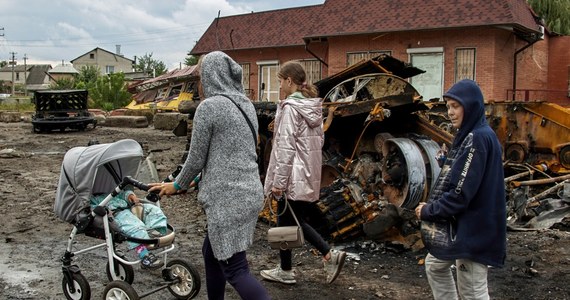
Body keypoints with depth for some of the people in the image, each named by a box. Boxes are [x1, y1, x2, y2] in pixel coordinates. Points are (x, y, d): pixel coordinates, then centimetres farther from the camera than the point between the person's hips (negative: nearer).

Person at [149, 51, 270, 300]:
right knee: (212, 252, 22)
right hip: (250, 192, 8)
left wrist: (177, 185, 12)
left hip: (227, 198, -8)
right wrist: (204, 180, 30)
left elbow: (196, 158, -7)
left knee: (235, 270, -2)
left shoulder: (208, 107, -12)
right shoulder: (246, 104, 11)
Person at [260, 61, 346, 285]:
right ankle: (330, 256, 9)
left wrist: (278, 181, -17)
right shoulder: (313, 106, 9)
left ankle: (285, 271, 21)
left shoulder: (290, 107, -16)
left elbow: (286, 147, -20)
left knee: (285, 222, 7)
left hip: (293, 175, -8)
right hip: (310, 174, 8)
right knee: (298, 220, 19)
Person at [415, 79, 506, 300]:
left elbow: (462, 192, -24)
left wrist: (429, 211, -12)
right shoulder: (469, 135, 10)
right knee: (435, 265, 23)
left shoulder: (478, 138, -20)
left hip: (473, 227, -10)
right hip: (459, 222, 10)